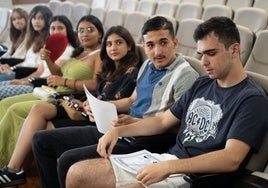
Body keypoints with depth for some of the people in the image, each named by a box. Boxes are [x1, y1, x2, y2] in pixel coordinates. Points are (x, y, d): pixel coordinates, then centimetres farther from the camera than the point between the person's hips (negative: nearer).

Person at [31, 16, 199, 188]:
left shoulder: (185, 74, -11)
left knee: (68, 160, -27)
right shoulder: (148, 65, 15)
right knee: (41, 140, 7)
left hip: (142, 142, -9)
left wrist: (134, 122, -24)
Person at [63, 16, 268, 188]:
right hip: (165, 160, 8)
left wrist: (168, 167, -28)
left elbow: (231, 159, -22)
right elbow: (162, 121, 19)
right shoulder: (202, 84, 14)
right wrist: (118, 130, 6)